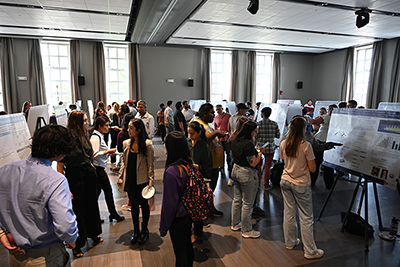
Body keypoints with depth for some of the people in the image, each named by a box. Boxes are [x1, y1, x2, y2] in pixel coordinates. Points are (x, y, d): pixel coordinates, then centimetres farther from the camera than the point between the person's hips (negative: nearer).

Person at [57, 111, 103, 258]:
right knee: (78, 210, 7)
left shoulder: (84, 136, 4)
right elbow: (60, 166, -20)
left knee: (91, 205, 20)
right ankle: (77, 245, 27)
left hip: (90, 176, 7)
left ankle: (93, 234, 42)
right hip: (76, 179, -7)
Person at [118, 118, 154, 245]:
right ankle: (136, 231, 33)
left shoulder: (147, 144, -10)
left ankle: (144, 231, 31)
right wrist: (120, 177, 7)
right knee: (133, 205, 15)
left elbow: (150, 164, -9)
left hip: (142, 180, -4)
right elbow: (123, 162, 11)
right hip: (130, 180, 4)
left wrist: (150, 181, -12)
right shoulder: (126, 143, 3)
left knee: (144, 204, 11)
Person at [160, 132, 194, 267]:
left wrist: (163, 227, -8)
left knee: (180, 253, 13)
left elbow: (169, 203, -22)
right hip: (188, 214, 7)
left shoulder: (171, 172, -29)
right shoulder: (189, 164, -6)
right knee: (188, 248, 25)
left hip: (178, 220, -7)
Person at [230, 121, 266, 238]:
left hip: (236, 170, 9)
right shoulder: (248, 144, -24)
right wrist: (260, 152, -8)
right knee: (247, 203, 5)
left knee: (237, 199, 20)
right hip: (247, 174, -9)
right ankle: (246, 230, 18)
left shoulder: (234, 141, 3)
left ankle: (235, 224, 35)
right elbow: (253, 163, -23)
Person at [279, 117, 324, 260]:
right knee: (306, 218, 7)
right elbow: (312, 169, -14)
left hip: (285, 181, 6)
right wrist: (306, 160, 1)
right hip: (301, 185, -5)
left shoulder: (283, 144, -3)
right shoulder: (306, 146, -19)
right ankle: (310, 251, 19)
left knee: (289, 212, 17)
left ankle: (290, 242, 33)